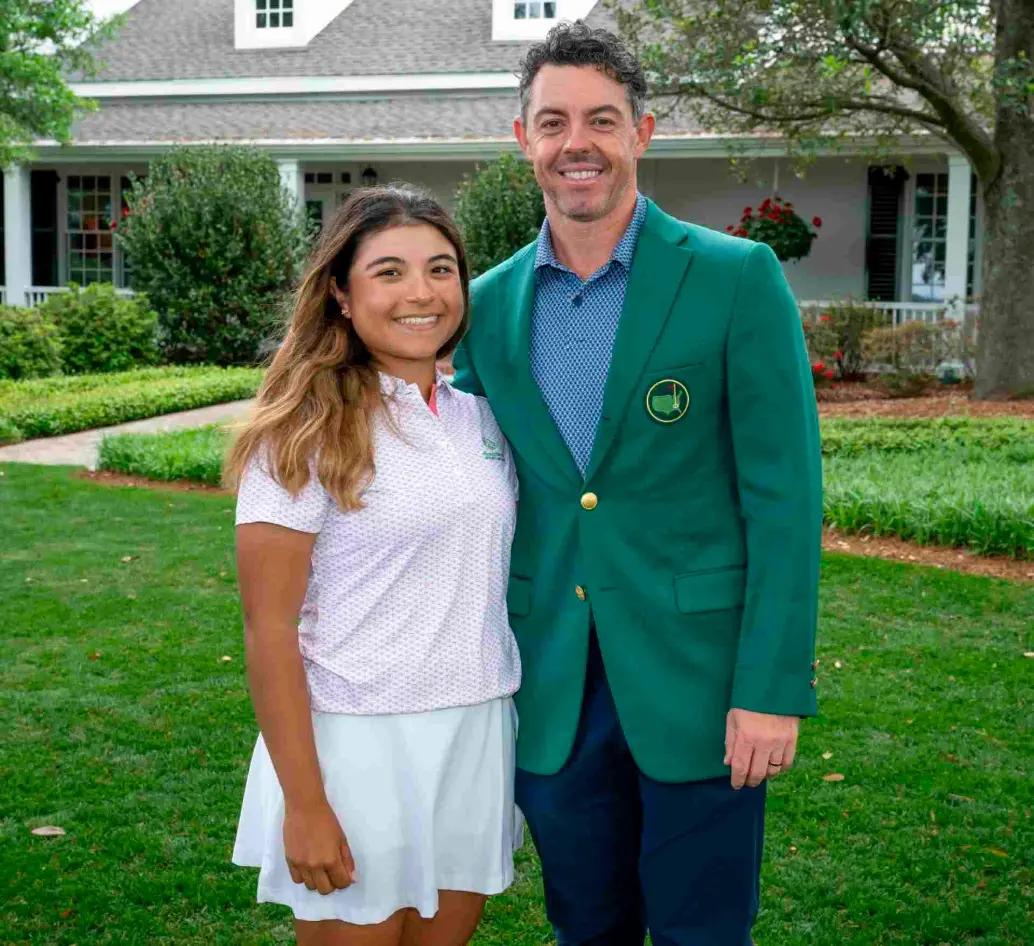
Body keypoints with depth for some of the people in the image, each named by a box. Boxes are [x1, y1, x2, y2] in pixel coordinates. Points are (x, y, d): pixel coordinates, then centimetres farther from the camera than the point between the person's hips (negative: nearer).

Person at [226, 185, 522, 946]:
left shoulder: (481, 417, 6)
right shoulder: (306, 434, -10)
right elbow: (269, 631, -12)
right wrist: (304, 804, -15)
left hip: (479, 739, 5)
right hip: (358, 743, -5)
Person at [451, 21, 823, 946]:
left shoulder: (736, 278, -7)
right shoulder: (488, 304, 5)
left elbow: (784, 493, -10)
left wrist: (773, 689, -14)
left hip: (697, 681, -3)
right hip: (553, 695, 4)